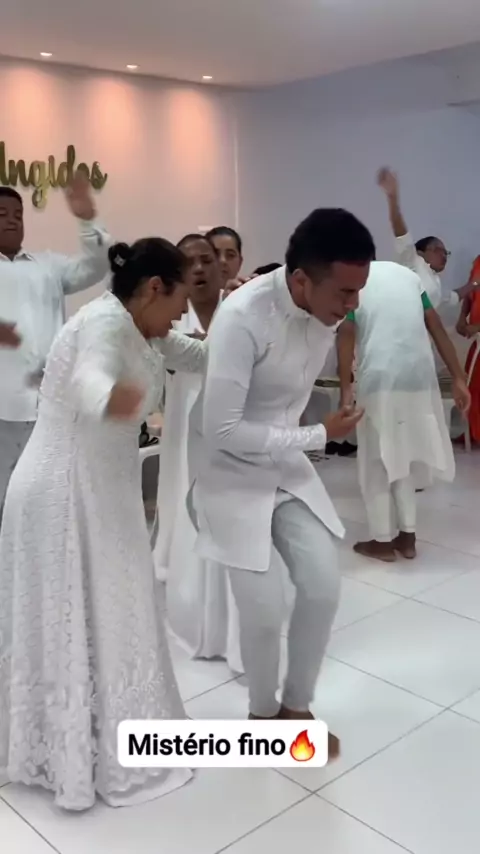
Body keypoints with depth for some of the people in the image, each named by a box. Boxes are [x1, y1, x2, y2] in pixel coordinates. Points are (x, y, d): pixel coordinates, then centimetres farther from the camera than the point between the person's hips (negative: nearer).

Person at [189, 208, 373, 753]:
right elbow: (222, 430, -29)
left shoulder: (327, 308, -9)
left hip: (288, 466, 6)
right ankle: (262, 712, 24)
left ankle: (297, 705, 26)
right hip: (231, 472, -6)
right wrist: (319, 436, -23)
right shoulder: (242, 319, -31)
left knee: (323, 586, 2)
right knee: (263, 606, -6)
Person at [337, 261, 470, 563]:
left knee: (378, 462, 9)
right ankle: (407, 536, 23)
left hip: (379, 380, -5)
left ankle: (383, 540, 17)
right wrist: (459, 379, 12)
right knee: (404, 457, 19)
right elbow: (438, 328, 13)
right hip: (419, 377, 5)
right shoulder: (407, 274, 19)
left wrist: (346, 388, -6)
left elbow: (347, 335, -8)